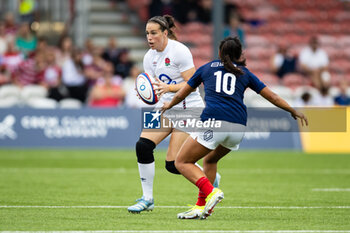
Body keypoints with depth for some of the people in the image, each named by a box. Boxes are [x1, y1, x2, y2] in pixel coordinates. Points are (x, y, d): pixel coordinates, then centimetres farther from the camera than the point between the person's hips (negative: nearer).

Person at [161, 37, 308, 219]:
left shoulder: (207, 68, 20)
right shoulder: (244, 73, 23)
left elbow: (182, 93, 31)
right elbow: (272, 97, 26)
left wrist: (169, 105, 50)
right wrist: (294, 112, 40)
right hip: (239, 126, 4)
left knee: (182, 163, 4)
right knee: (210, 160, 27)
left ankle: (211, 192, -20)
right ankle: (202, 207, 16)